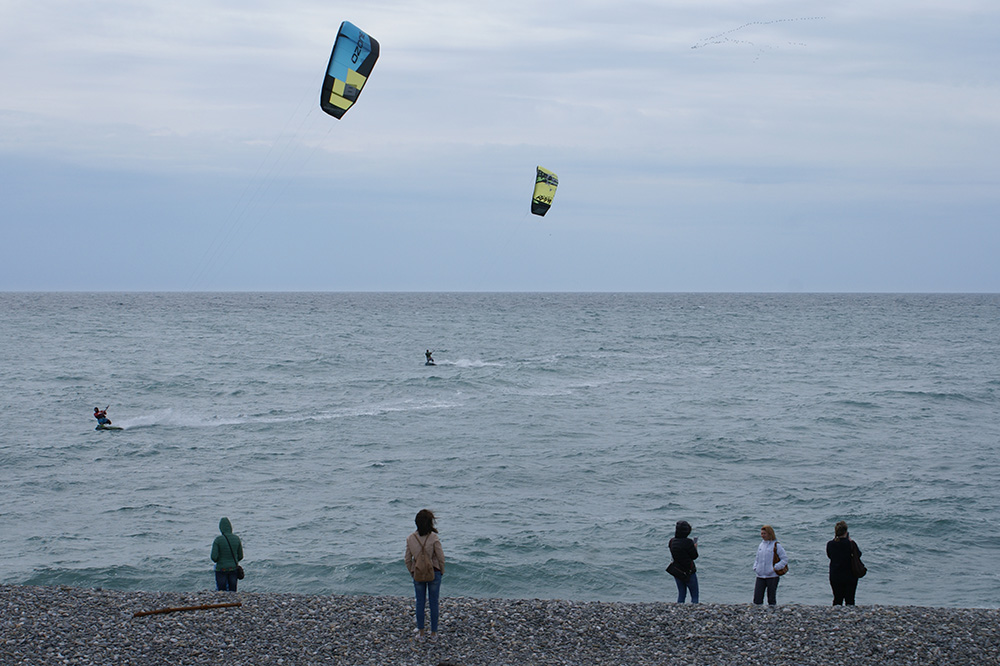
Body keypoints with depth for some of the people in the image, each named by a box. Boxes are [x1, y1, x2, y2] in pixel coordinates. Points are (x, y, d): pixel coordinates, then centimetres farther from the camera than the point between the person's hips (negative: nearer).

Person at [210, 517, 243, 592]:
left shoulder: (218, 540, -14)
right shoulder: (236, 539, -3)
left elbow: (214, 557, -17)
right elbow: (240, 556, 5)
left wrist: (216, 561, 5)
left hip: (221, 569, -4)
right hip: (234, 568, 4)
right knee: (233, 591, 11)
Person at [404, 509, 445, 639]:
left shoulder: (410, 538, -5)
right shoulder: (433, 538, -16)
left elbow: (407, 559, 1)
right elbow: (441, 557, -11)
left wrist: (412, 572, 15)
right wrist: (441, 571, 7)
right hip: (434, 572, -2)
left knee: (420, 602, 12)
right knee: (433, 602, 8)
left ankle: (420, 631, 13)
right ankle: (433, 632, 14)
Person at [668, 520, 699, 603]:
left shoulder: (672, 542, -2)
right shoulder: (688, 542, -21)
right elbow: (695, 556, -13)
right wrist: (695, 547, 6)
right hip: (689, 571, -6)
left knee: (681, 594, 17)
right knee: (695, 596, 6)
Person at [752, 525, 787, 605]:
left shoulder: (776, 546, -6)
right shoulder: (761, 545, 11)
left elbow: (785, 559, -6)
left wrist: (775, 568, -14)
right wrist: (755, 568, 5)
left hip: (772, 576, -5)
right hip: (760, 576, 5)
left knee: (771, 600, 3)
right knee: (757, 599, -1)